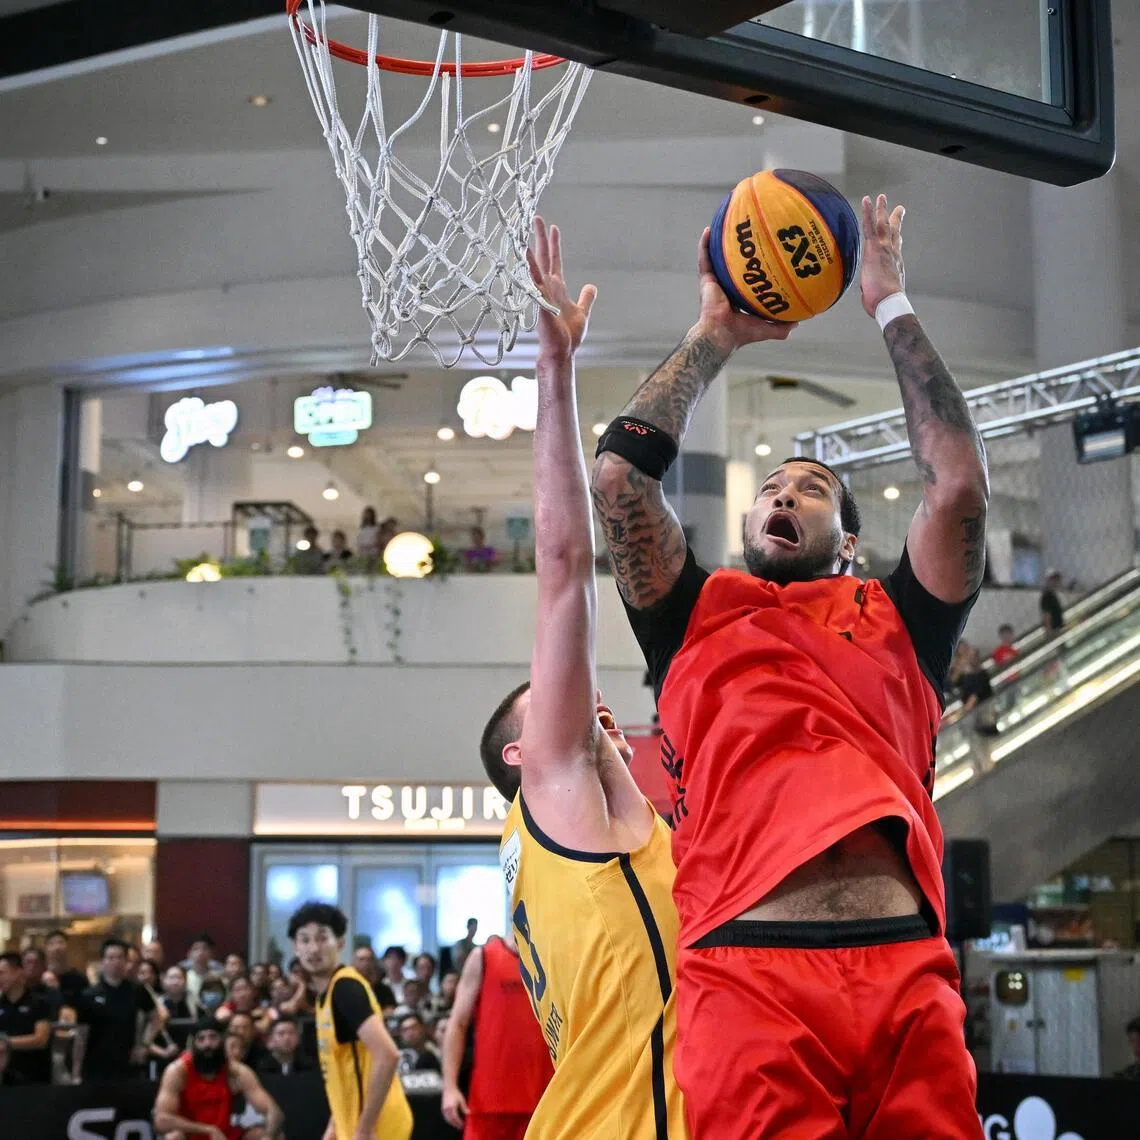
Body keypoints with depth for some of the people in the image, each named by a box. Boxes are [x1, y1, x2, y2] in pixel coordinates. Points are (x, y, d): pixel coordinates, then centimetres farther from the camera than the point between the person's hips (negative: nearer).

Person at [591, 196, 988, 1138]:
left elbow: (960, 483, 10)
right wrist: (714, 336, 22)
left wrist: (892, 307, 19)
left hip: (906, 965, 1)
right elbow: (619, 475, 11)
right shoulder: (697, 615, 23)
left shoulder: (896, 619, 23)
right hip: (745, 966, -1)